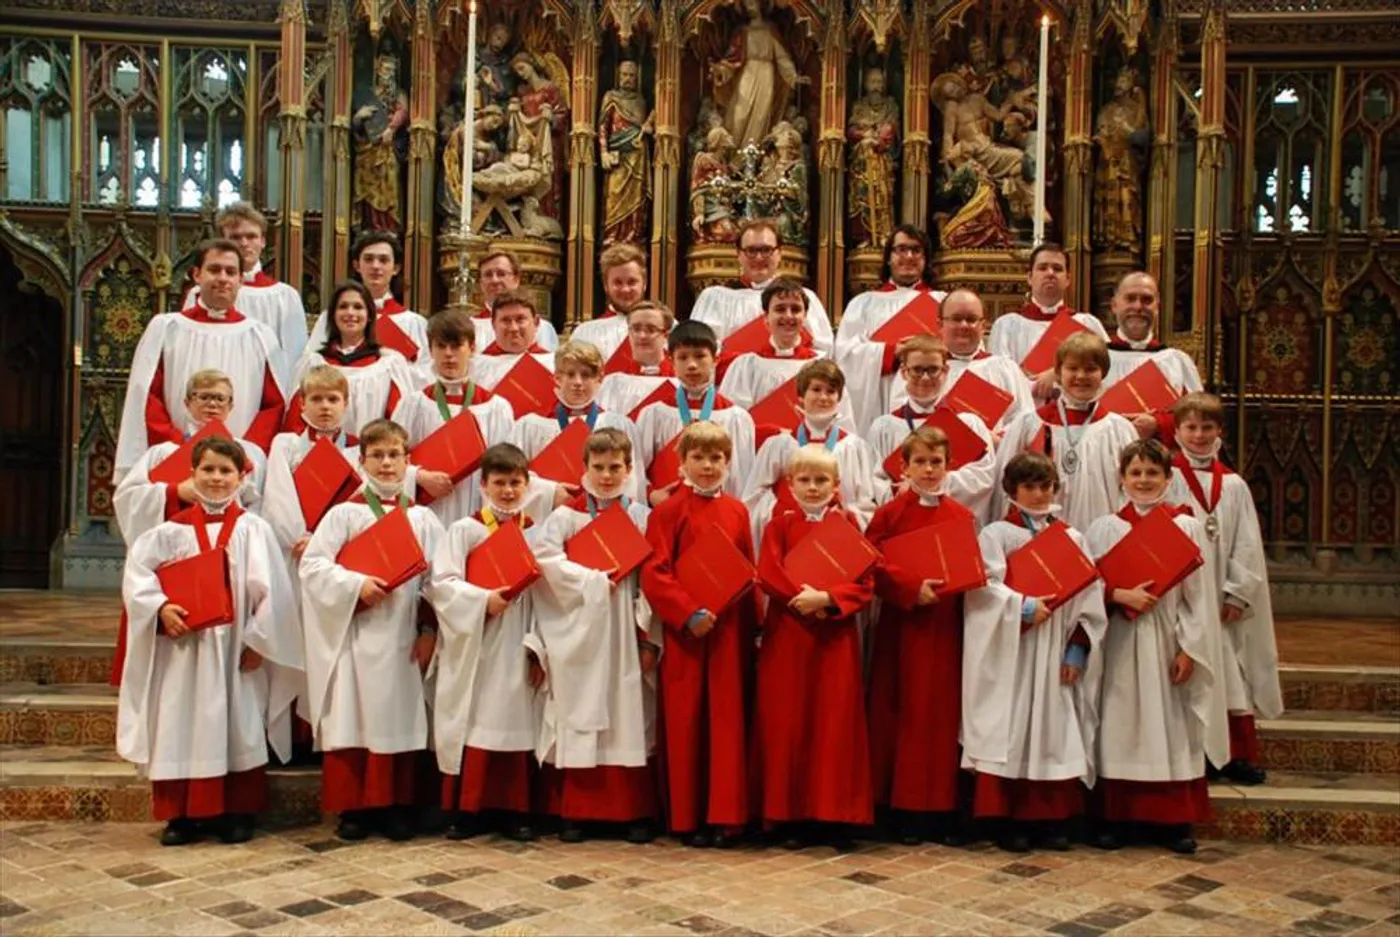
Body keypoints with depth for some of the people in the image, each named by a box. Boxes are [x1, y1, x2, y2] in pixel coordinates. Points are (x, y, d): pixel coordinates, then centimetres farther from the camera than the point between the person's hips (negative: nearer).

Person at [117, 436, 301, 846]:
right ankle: (181, 814, 14)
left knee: (237, 726, 3)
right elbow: (138, 571, 2)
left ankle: (236, 813, 15)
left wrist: (258, 640, -8)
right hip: (183, 645, 2)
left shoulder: (252, 529, -1)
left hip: (235, 647, -2)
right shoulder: (173, 529, 5)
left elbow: (269, 590, -4)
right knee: (181, 727, 3)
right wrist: (161, 606, -14)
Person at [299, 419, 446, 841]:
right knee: (351, 721, 2)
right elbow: (312, 564, -7)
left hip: (403, 637, 2)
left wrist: (429, 629, -4)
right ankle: (352, 807, 12)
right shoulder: (344, 514, 2)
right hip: (355, 635, -1)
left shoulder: (422, 519, 7)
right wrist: (356, 585, -18)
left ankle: (395, 806, 16)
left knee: (399, 721, 6)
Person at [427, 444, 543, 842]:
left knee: (517, 724, 5)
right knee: (472, 724, 0)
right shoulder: (464, 530, 0)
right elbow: (442, 582, -9)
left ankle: (513, 810, 14)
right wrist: (483, 600, -22)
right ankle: (467, 810, 10)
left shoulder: (537, 533, 7)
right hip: (473, 647, -2)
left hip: (518, 647, 2)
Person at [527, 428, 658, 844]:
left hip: (625, 635, 1)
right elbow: (547, 561, -13)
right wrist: (595, 581, -15)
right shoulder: (566, 516, 2)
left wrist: (650, 638, -5)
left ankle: (634, 812, 11)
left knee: (629, 720, 4)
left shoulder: (642, 518, 4)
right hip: (579, 634, -1)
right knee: (580, 718, 3)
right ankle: (575, 811, 10)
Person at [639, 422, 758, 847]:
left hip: (730, 632, 4)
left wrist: (754, 621, 5)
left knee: (726, 721, 6)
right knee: (684, 723, 4)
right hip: (684, 633, -3)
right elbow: (653, 573, -10)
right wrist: (688, 613, -20)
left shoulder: (737, 512, 9)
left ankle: (722, 815, 14)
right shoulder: (669, 511, -4)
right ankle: (686, 818, 13)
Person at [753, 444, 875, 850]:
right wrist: (803, 596, -21)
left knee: (836, 724, 1)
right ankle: (792, 814, 8)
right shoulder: (780, 525, 6)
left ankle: (836, 815, 8)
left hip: (836, 637, 0)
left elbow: (865, 583, -2)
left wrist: (826, 598, -17)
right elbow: (768, 574, -8)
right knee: (787, 723, 0)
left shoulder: (848, 525, 6)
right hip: (787, 637, 0)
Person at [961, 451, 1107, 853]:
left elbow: (1090, 596, 7)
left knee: (1057, 732, 4)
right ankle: (1008, 820, 5)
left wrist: (1078, 649, -2)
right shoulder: (996, 534, 2)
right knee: (1010, 732, -2)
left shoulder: (1073, 538, 12)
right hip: (1011, 652, -3)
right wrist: (1023, 607, -22)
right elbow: (984, 588, -11)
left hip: (1058, 653, 3)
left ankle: (1053, 819, 13)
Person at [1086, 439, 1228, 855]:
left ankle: (1172, 820, 12)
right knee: (1120, 725, 3)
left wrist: (1189, 648, -5)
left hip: (1168, 642, 0)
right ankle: (1113, 817, 10)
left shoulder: (1186, 527, 2)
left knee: (1170, 726, 3)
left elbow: (1198, 595, 1)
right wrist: (1121, 595, -18)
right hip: (1120, 643, 0)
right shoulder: (1105, 528, 3)